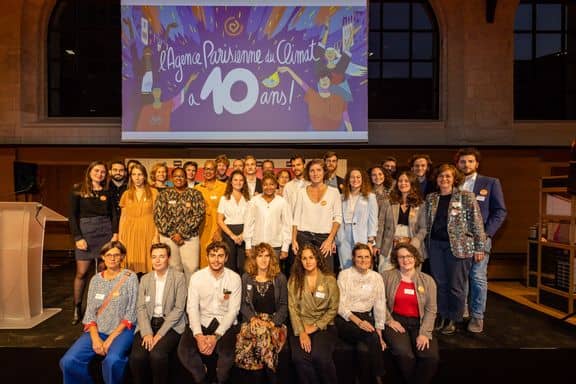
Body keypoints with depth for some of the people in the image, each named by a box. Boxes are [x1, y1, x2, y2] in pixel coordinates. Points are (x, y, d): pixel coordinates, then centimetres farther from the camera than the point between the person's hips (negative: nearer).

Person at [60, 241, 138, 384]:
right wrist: (95, 338, -10)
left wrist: (111, 338, -14)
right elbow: (90, 311, 5)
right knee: (68, 361, -18)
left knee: (112, 361, -32)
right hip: (97, 330, 4)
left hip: (121, 330, -4)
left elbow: (131, 313, -7)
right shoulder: (96, 279, 8)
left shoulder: (130, 277, -4)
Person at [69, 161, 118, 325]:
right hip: (85, 231, -2)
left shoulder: (107, 192, 10)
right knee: (81, 272, -1)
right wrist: (77, 237, -8)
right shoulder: (78, 191, 4)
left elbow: (114, 214, 8)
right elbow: (73, 215, -1)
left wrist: (115, 234, -3)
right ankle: (77, 308, 15)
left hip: (105, 231, 2)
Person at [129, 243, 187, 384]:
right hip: (148, 323, 3)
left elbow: (179, 308, -8)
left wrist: (160, 333, -15)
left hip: (171, 325, -3)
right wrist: (147, 332, -13)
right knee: (137, 356, -23)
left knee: (157, 354, -28)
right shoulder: (145, 279, 9)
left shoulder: (179, 277, -4)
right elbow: (140, 307, 2)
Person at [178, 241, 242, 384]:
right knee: (184, 351, -22)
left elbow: (233, 310, -8)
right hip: (202, 322, 2)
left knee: (227, 353, -28)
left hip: (225, 324, -1)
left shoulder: (234, 278, -7)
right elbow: (192, 308, -6)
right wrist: (198, 335, -21)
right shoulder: (196, 277, -4)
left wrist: (216, 336, -19)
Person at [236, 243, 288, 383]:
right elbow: (243, 304, 8)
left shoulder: (280, 278, 7)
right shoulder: (246, 277, 10)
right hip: (252, 320, 1)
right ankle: (270, 374, -15)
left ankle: (270, 375, -14)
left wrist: (273, 322, -10)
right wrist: (252, 318, -10)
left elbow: (283, 305, 5)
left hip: (274, 321, -1)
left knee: (262, 332, -34)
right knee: (261, 331, -34)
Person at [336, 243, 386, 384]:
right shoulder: (344, 275, -3)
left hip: (367, 318, 2)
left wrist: (379, 332, -5)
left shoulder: (376, 277, 6)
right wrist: (358, 321, -19)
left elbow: (380, 306, 3)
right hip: (346, 320, -2)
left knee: (364, 348, -29)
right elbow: (340, 305, -7)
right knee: (371, 336, -29)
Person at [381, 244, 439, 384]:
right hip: (396, 322, -2)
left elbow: (431, 310, 2)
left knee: (431, 356, -22)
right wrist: (389, 320, -11)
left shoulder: (428, 280, 6)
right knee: (404, 354, -27)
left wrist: (424, 333, -9)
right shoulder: (387, 276, 2)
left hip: (419, 323, 2)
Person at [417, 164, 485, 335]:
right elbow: (425, 222, 15)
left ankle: (453, 320, 20)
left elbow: (476, 223, -5)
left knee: (456, 286, 3)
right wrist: (425, 244, 11)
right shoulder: (431, 198, 9)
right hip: (435, 245, 4)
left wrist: (479, 247, -8)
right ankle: (442, 316, 26)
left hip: (458, 246, -4)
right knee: (440, 283, 11)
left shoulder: (466, 196, -3)